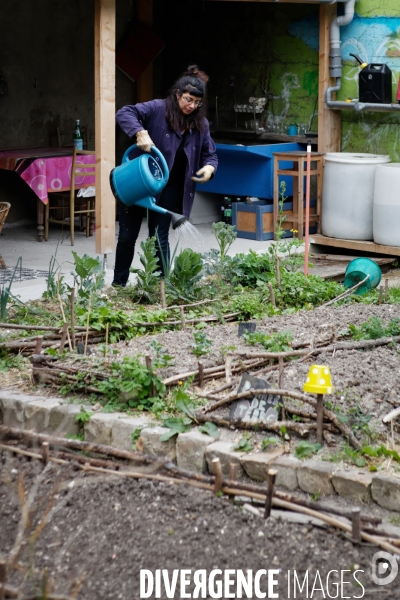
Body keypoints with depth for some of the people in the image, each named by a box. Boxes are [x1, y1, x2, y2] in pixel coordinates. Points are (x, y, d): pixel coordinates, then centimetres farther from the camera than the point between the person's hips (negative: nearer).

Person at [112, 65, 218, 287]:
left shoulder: (200, 124, 0)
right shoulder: (157, 109, -13)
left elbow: (210, 154, 8)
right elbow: (124, 113, -22)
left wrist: (209, 167, -15)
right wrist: (140, 133, -39)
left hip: (168, 188, 2)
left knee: (159, 239, 2)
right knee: (127, 236, 8)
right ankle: (118, 284, 24)